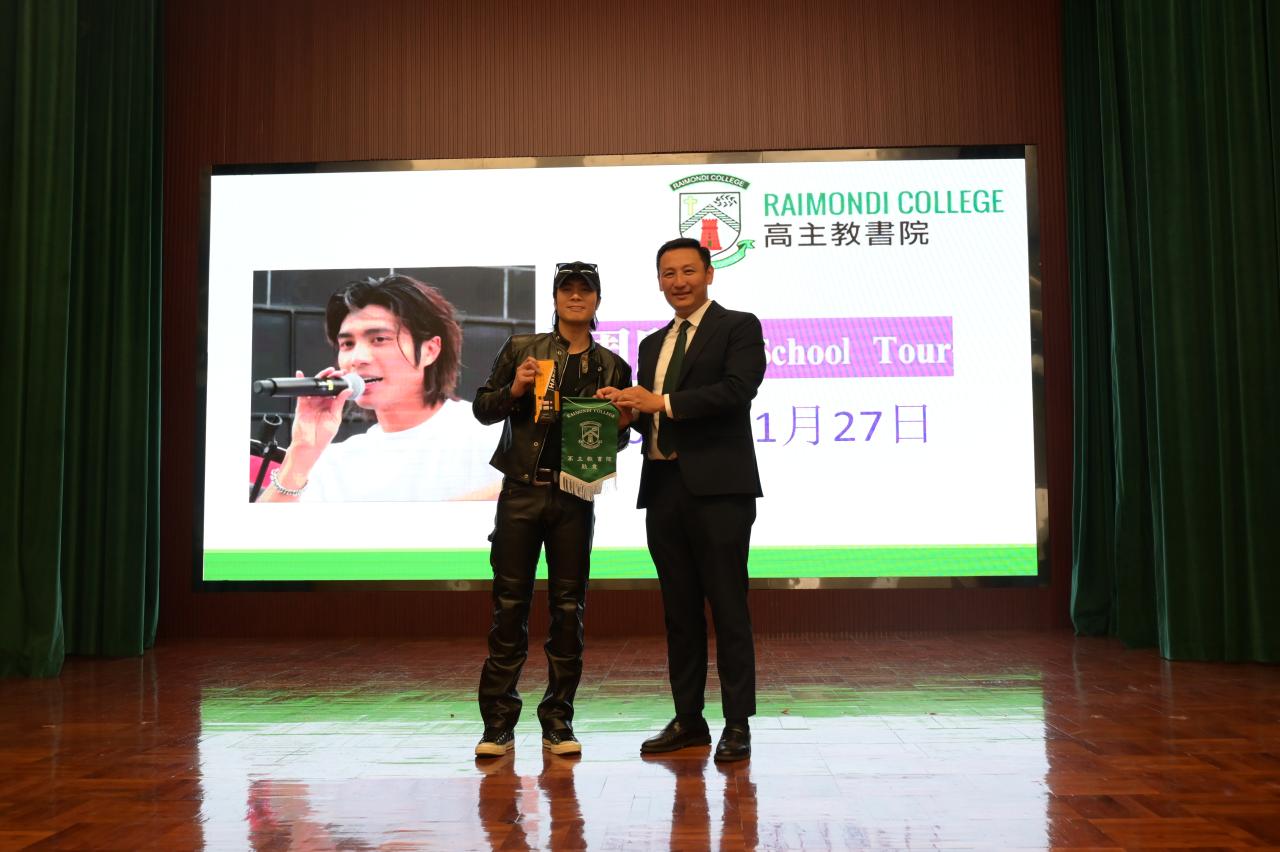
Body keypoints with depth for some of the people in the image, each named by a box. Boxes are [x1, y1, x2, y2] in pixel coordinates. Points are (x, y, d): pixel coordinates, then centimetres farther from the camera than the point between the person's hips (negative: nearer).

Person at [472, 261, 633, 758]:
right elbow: (483, 408, 9)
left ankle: (558, 723, 14)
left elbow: (617, 441, 16)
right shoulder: (521, 349, 8)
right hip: (521, 492, -1)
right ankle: (498, 724, 7)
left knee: (568, 609, 4)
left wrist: (620, 422, -6)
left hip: (575, 497, 1)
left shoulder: (611, 367, 12)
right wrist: (514, 389, -9)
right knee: (509, 605, 0)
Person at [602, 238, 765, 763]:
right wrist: (632, 412, -3)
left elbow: (738, 389, -16)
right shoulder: (652, 345, 21)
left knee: (728, 608, -2)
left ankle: (737, 724, 6)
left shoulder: (739, 327, 1)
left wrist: (663, 402, -16)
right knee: (679, 609, 11)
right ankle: (688, 719, 20)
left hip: (717, 487, -6)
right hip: (664, 487, 6)